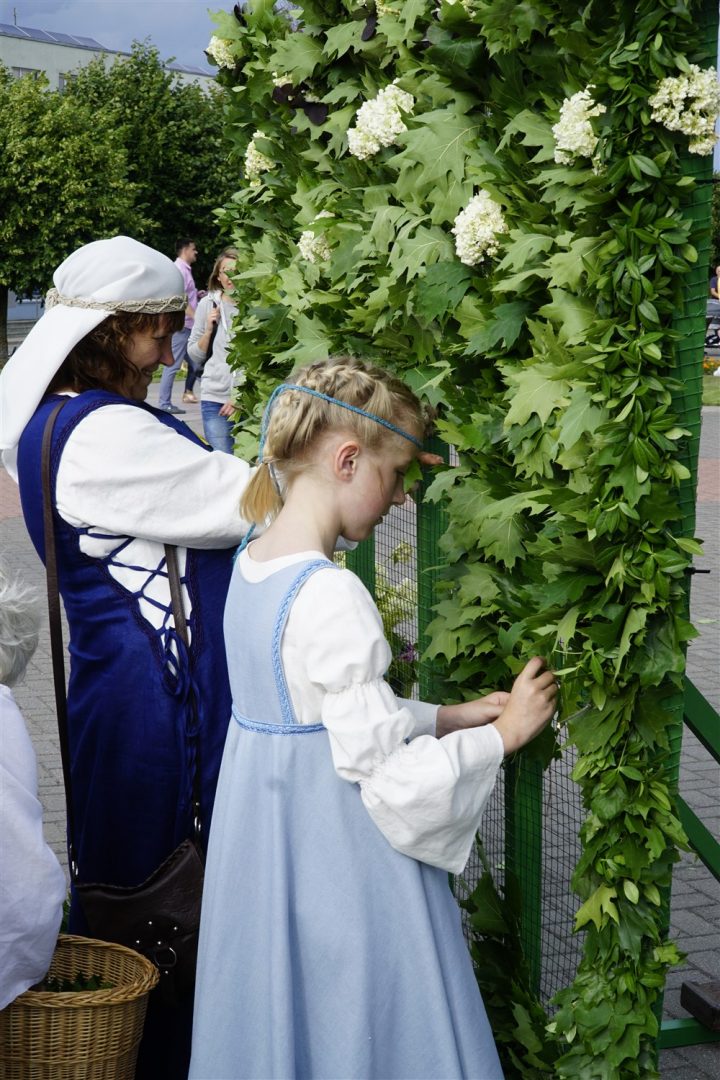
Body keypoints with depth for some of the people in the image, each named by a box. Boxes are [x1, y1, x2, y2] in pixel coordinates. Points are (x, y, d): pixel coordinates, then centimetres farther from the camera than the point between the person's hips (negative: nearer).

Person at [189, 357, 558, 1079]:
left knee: (280, 1014, 21)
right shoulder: (331, 597, -25)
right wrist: (502, 734, -9)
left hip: (263, 838, 9)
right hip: (337, 855, -8)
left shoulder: (252, 565, 3)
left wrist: (446, 717, 10)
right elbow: (385, 773, -23)